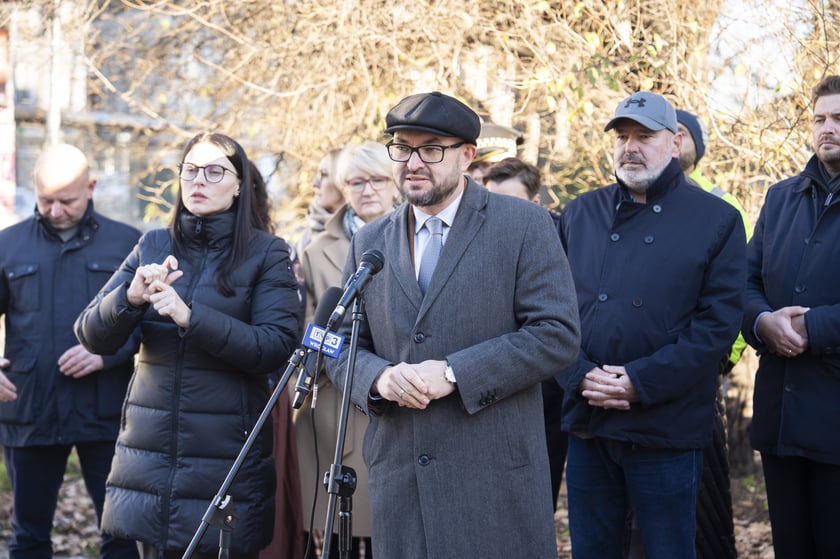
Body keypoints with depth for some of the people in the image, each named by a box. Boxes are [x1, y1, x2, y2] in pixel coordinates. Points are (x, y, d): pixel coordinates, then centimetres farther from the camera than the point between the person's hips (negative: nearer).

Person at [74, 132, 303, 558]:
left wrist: (190, 316, -23)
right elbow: (91, 336, 3)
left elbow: (277, 347, -13)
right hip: (151, 454, 3)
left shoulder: (266, 254, -1)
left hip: (227, 456, -3)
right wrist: (130, 298, -18)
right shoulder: (153, 247, 9)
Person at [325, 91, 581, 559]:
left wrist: (455, 373, -16)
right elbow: (343, 345, 13)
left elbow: (558, 334, -8)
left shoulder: (524, 225, -2)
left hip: (497, 474, -4)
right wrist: (378, 376, -10)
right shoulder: (370, 242, 12)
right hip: (398, 477, 4)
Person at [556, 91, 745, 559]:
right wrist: (580, 376, -10)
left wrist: (640, 381, -15)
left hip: (666, 430, -3)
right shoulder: (581, 214, 9)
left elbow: (719, 322, -8)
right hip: (587, 424, 3)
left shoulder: (716, 219, -1)